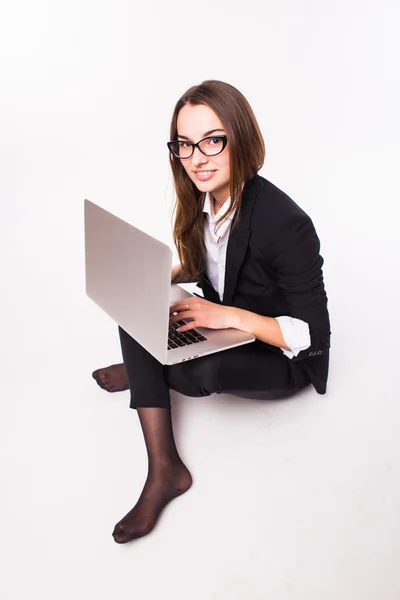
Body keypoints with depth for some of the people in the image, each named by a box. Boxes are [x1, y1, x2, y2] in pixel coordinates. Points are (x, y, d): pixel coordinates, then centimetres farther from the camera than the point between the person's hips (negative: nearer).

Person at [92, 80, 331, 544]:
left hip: (286, 359, -7)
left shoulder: (284, 223, -30)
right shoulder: (204, 201, -7)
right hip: (224, 327, 7)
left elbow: (312, 335, -25)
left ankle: (140, 372, 6)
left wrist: (229, 316, -32)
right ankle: (164, 470, -19)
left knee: (207, 368, -36)